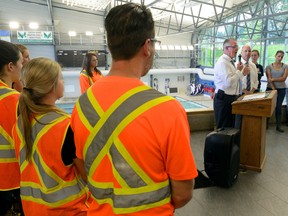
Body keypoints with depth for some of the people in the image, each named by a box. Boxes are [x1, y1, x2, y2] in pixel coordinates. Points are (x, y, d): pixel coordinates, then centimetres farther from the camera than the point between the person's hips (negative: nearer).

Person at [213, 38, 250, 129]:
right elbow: (228, 82, -26)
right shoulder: (222, 62, -15)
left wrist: (241, 73, 4)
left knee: (231, 126, 17)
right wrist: (239, 71, -13)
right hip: (224, 100, -10)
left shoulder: (230, 62, 15)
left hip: (231, 98, 10)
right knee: (223, 128, -1)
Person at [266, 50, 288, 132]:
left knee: (279, 107, 2)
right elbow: (269, 79, -7)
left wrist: (273, 79, -15)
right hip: (271, 88, -1)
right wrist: (274, 89, -14)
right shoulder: (269, 66, 1)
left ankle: (278, 126, 9)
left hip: (281, 89, 1)